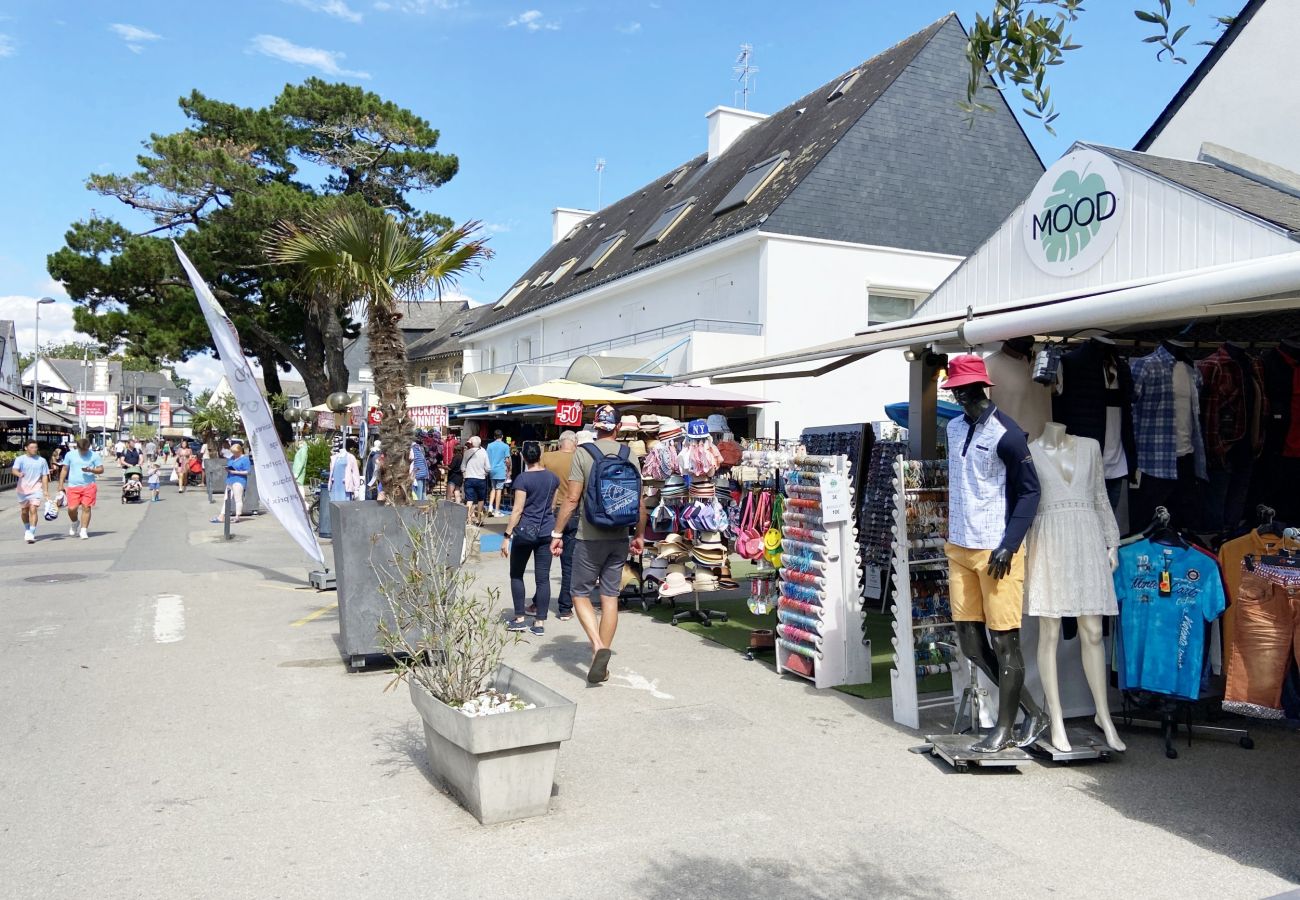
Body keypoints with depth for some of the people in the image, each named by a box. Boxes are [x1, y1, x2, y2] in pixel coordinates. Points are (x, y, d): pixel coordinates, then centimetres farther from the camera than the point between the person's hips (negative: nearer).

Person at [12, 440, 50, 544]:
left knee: (33, 510, -15)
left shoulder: (42, 460, 5)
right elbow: (14, 470, -16)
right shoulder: (20, 459, 1)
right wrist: (19, 474, -40)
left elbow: (44, 476, 7)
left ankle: (31, 534, -17)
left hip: (36, 489, -1)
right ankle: (27, 530, 36)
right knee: (24, 512, 13)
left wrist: (46, 491, 1)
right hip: (23, 489, 1)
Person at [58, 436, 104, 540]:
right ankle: (75, 523, 25)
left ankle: (84, 531, 3)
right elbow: (64, 470, 11)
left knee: (86, 507, -5)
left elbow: (101, 470, 3)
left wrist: (90, 470, -17)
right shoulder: (70, 455, 5)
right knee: (72, 508, -7)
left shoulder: (94, 455, 2)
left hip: (89, 486, -1)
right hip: (73, 486, 1)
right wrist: (61, 484, 7)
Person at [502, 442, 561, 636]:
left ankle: (520, 618, 12)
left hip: (525, 531, -4)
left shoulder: (523, 479, -10)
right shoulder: (553, 478, 4)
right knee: (543, 577, 4)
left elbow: (518, 510, -13)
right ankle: (540, 622, 5)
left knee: (516, 575, 13)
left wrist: (507, 536, -10)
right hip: (546, 531, 4)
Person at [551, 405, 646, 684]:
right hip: (619, 538, 4)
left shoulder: (583, 453, -8)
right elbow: (640, 501, 6)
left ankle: (598, 647, -11)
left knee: (580, 594, 9)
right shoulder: (629, 454, 3)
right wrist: (640, 535, 17)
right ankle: (603, 664, 15)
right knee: (610, 597, 10)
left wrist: (557, 533, -3)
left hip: (590, 538, -4)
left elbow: (572, 499, -11)